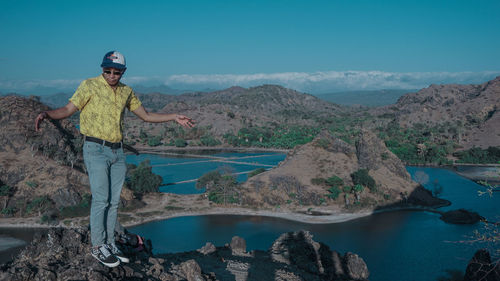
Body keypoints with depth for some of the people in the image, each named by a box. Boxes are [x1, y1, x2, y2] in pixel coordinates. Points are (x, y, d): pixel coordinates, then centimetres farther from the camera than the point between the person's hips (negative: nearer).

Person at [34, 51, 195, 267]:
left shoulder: (126, 91, 12)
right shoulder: (90, 86, -4)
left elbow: (146, 116, 17)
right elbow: (67, 110, -9)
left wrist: (175, 117, 11)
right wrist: (46, 114, -29)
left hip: (117, 151, 5)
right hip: (96, 150, -5)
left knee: (114, 200, 8)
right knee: (101, 199, -8)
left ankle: (109, 244, 18)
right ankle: (97, 246, 4)